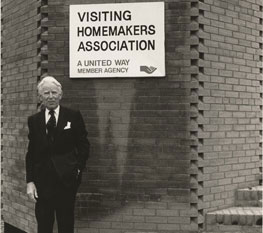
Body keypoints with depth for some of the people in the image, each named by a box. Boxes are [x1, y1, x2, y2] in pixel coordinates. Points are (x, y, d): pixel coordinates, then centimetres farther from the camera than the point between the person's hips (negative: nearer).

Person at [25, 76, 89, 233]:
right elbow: (31, 153, 5)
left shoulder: (74, 116, 0)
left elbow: (84, 145, 4)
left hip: (67, 180, -2)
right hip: (42, 181, 2)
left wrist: (78, 168, -5)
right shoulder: (34, 120, 6)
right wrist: (30, 181, 0)